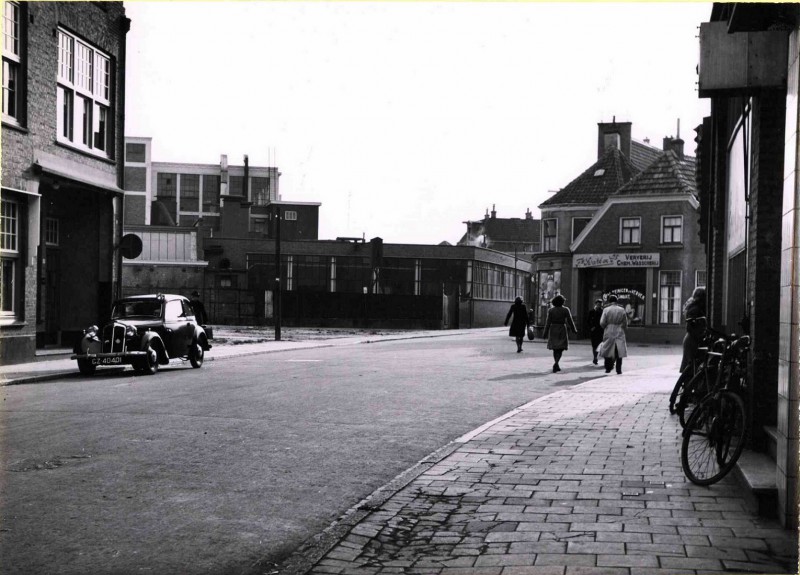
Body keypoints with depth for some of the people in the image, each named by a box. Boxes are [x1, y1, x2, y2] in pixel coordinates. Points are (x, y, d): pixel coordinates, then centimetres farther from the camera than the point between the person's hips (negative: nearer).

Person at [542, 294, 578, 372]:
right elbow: (570, 321, -2)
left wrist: (545, 333, 1)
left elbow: (548, 322, -4)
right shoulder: (565, 310, -6)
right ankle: (556, 363, -22)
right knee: (560, 349, 0)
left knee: (555, 349, 14)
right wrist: (574, 330, 11)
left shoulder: (550, 310, -3)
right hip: (562, 330, -2)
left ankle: (557, 366, 19)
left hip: (553, 330, 2)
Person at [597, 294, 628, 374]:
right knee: (619, 352, 3)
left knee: (608, 351, 9)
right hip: (619, 333, 1)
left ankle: (608, 368, 10)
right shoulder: (622, 310, 0)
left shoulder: (606, 310, -5)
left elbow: (602, 323, -7)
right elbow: (625, 323, 4)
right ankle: (619, 369, 2)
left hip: (609, 332, -1)